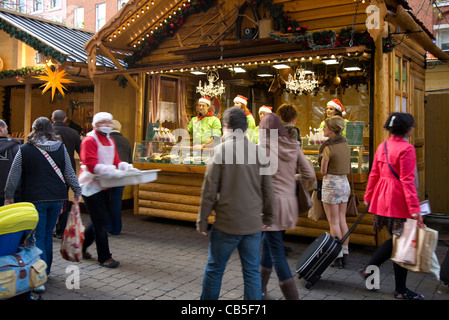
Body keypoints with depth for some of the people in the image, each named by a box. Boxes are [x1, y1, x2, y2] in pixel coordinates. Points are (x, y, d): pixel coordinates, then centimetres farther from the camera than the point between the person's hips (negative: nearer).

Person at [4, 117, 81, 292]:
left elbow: (14, 176, 0)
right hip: (56, 198, 3)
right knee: (48, 234, 17)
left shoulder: (24, 150, -5)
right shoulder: (61, 148, 2)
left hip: (34, 199, -3)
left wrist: (8, 196, 13)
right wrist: (77, 191, 17)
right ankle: (46, 270, 29)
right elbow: (69, 173, 5)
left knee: (37, 237, 1)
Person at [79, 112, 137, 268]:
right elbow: (91, 164, -24)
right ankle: (104, 257, 3)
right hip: (91, 185, -9)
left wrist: (127, 167, -7)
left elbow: (116, 161, 13)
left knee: (103, 219, 14)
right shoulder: (89, 140, -13)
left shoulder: (110, 141, 14)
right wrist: (112, 172, -33)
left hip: (104, 185, 9)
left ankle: (81, 245, 32)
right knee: (101, 221, -6)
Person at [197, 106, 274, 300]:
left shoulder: (221, 150, -8)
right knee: (252, 272, 12)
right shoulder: (258, 151, 2)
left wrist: (202, 219, 0)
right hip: (253, 224, 3)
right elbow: (267, 189, 7)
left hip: (227, 223, -3)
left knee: (214, 269, 12)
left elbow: (209, 189, -8)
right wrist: (267, 217, 18)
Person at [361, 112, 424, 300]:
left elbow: (374, 174, 13)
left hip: (382, 199, 8)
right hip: (399, 202, -8)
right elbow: (407, 181, -17)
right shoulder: (406, 148, -13)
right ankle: (401, 291, 14)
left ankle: (369, 269, 23)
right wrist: (414, 208, -17)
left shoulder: (382, 146, 9)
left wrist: (368, 197, 20)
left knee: (395, 239, 21)